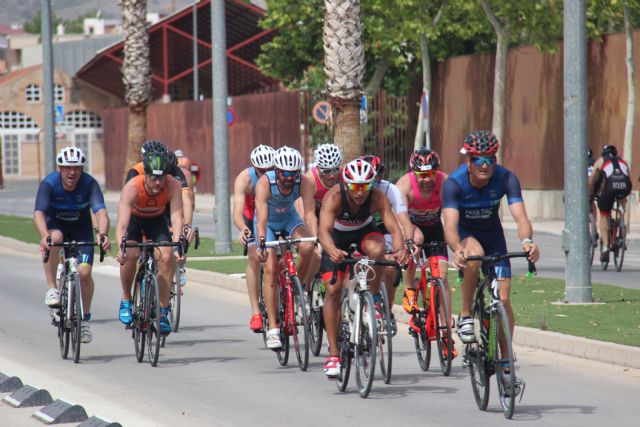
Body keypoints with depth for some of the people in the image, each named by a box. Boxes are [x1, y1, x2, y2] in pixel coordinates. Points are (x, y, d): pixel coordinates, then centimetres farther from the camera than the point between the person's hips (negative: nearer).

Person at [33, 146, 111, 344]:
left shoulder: (89, 184, -25)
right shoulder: (49, 184, -26)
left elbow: (101, 212, -37)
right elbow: (39, 214, -38)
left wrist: (102, 234, -57)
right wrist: (45, 236, -57)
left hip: (81, 228, 1)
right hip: (56, 225, -1)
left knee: (84, 272, -15)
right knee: (54, 239, -37)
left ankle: (85, 319, 6)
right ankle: (52, 289, -26)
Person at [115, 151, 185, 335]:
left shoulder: (173, 185, -32)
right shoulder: (132, 188, -37)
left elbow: (177, 218, -36)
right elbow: (121, 224, -42)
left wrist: (177, 246, -51)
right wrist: (121, 248, -59)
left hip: (156, 220, 2)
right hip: (134, 219, -1)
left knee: (167, 257, -20)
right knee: (131, 255, -27)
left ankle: (163, 313, -10)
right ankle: (126, 299, -3)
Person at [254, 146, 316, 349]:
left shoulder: (303, 182, -26)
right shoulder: (265, 183, -32)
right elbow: (261, 217, -41)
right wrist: (261, 244, -54)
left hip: (289, 219, 2)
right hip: (268, 223, -2)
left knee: (307, 248, -29)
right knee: (270, 269, -17)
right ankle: (272, 328, -15)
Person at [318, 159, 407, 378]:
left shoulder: (377, 197, -30)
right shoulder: (333, 197, -34)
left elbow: (394, 227, -38)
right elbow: (324, 230, -46)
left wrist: (399, 249, -59)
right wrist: (332, 251, -67)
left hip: (364, 232, 1)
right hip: (337, 238, -1)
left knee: (376, 249, -35)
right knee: (333, 289, -13)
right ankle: (333, 354, -5)